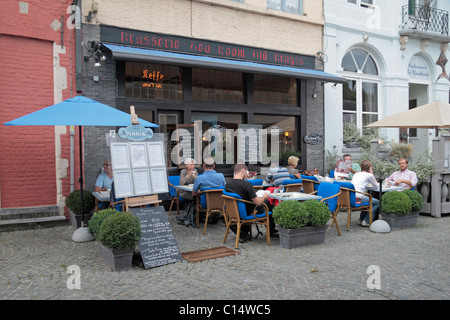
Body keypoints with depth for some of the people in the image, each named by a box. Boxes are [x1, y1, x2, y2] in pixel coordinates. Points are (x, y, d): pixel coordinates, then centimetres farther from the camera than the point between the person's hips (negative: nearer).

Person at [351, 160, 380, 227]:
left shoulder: (356, 174, 21)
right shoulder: (369, 175, 1)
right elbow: (376, 186, 13)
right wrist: (372, 175, 17)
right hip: (359, 198, -8)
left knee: (369, 200, 33)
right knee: (378, 202, 10)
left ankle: (361, 219, 33)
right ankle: (366, 221, 8)